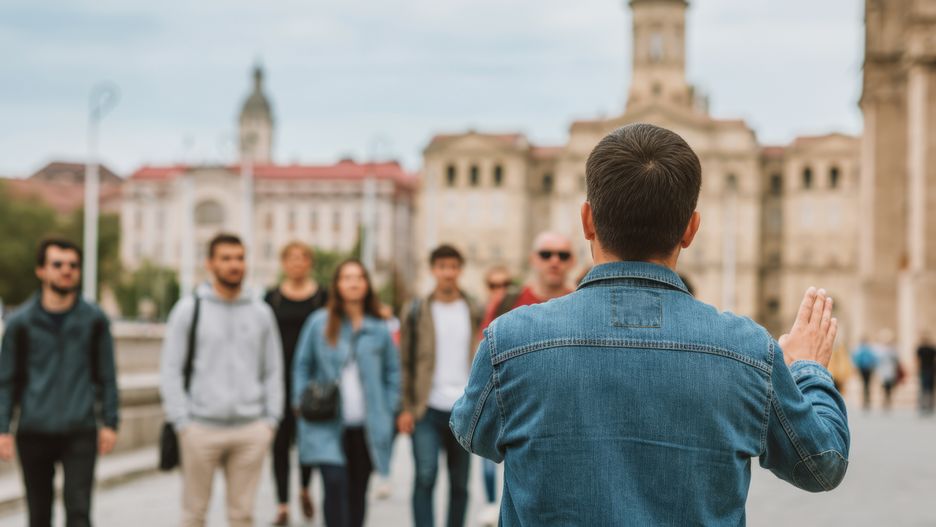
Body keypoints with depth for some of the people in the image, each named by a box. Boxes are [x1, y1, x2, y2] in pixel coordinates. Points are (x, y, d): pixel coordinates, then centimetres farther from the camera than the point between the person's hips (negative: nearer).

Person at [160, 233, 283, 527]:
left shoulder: (261, 312, 10)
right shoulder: (189, 309, 2)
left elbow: (273, 371, 12)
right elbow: (170, 370, 0)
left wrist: (272, 419, 3)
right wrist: (181, 422, -7)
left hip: (251, 430, 2)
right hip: (202, 428, -2)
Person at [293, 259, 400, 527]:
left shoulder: (379, 328, 4)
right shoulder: (319, 323, -1)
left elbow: (392, 371, 12)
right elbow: (302, 365, 7)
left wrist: (388, 409, 5)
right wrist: (302, 403, -1)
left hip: (367, 426, 2)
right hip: (328, 425, -2)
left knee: (358, 492, 11)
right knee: (335, 482, -17)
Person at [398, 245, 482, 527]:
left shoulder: (474, 312, 8)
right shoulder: (416, 311, 3)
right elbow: (405, 362, 3)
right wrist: (406, 408, -5)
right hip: (428, 409, -2)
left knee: (460, 484, 8)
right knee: (425, 476, -13)